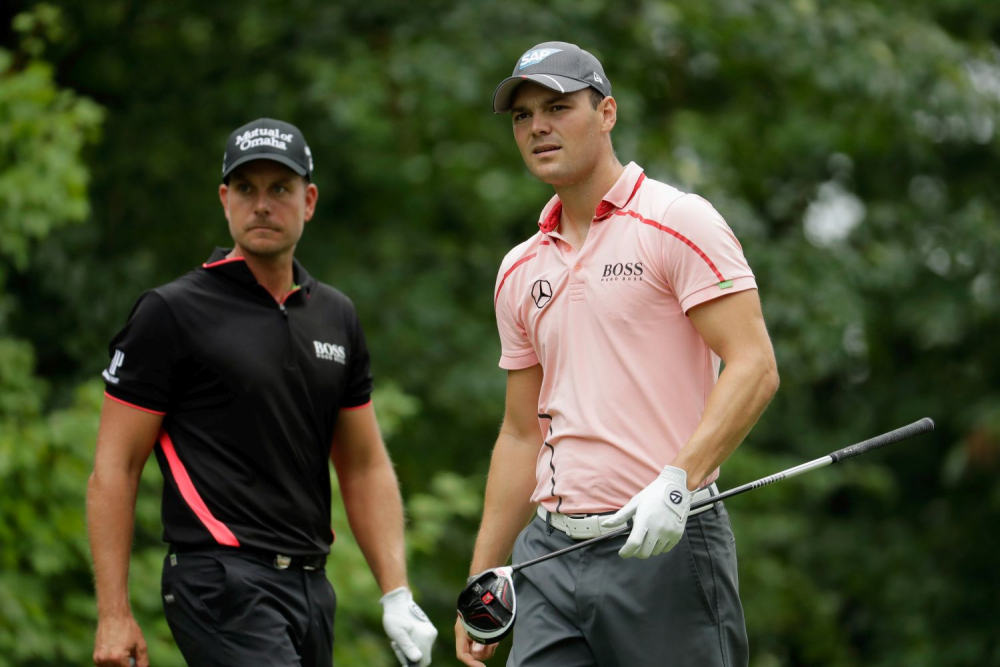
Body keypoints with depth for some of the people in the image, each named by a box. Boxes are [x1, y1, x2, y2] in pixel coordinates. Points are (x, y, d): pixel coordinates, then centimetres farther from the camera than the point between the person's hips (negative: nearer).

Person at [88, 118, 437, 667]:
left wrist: (396, 595, 8)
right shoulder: (171, 313, -3)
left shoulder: (337, 317, 14)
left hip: (310, 585, 7)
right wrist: (114, 614, -11)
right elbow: (115, 467, -4)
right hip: (223, 583, -7)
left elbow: (365, 467, 19)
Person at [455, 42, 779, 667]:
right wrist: (483, 579, 16)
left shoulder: (678, 223, -4)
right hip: (550, 555, 6)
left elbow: (753, 368, -13)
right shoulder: (521, 271, 17)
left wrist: (677, 480, -26)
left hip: (665, 550, -6)